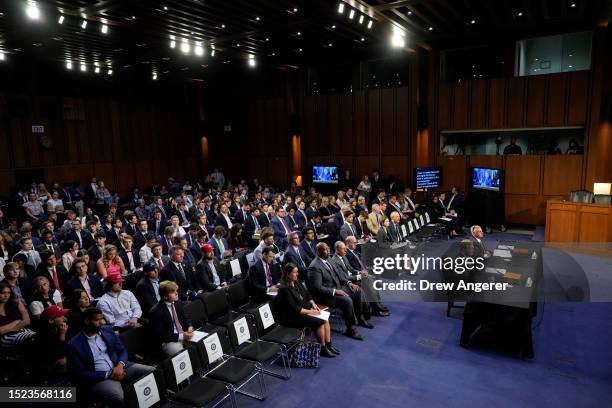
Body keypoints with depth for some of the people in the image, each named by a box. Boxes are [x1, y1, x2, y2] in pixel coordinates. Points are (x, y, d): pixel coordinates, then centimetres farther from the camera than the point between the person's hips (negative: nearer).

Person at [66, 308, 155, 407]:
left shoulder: (107, 330, 7)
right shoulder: (74, 344, -7)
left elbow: (122, 350, 10)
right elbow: (80, 374, -8)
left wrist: (120, 365, -12)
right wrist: (108, 374, -15)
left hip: (119, 368, 5)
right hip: (98, 378, -5)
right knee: (120, 398, -36)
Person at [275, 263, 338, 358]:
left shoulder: (297, 283, 6)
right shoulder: (284, 289, -19)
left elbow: (307, 295, 15)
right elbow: (293, 308, -22)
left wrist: (313, 304, -3)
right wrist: (310, 311, -18)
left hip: (305, 310, 8)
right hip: (292, 317, -8)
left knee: (325, 319, -10)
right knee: (320, 322, -19)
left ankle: (328, 345, -2)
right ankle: (323, 349, -4)